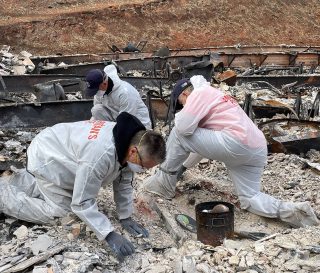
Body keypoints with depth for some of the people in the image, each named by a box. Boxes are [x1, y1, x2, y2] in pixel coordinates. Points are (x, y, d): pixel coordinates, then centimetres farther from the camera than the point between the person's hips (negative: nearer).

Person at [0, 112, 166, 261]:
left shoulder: (129, 139, -16)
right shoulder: (100, 155, -43)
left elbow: (123, 181, -2)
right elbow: (82, 203, -36)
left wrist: (126, 216, -4)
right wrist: (109, 235, -34)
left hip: (56, 150, 8)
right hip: (45, 160, -8)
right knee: (60, 211, -7)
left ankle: (17, 183, 40)